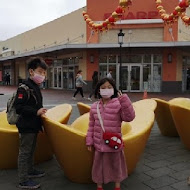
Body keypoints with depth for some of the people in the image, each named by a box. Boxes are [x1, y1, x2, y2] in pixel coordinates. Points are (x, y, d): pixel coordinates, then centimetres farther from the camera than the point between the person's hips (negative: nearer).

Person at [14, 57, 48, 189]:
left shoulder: (36, 87, 10)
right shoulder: (24, 88, -19)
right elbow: (19, 108, -24)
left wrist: (40, 112, 18)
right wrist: (36, 112, -26)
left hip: (34, 126, 9)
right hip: (26, 126, -9)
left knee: (31, 150, 21)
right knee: (24, 152, 1)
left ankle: (30, 170, 38)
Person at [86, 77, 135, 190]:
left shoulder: (118, 104, -13)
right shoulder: (94, 107, -1)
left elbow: (129, 117, -25)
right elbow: (91, 125, 5)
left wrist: (124, 100, -31)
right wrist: (89, 141, 6)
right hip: (99, 143, 3)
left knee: (116, 165, 18)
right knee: (99, 165, 18)